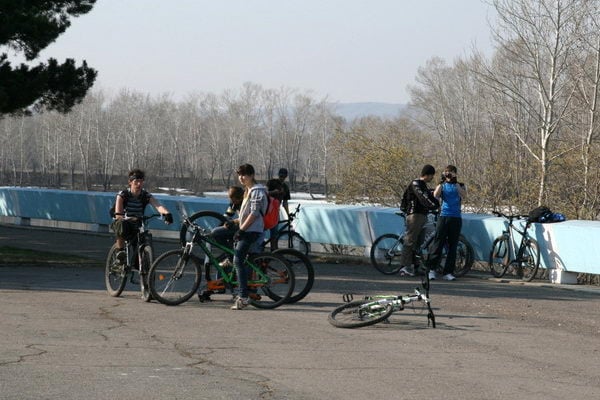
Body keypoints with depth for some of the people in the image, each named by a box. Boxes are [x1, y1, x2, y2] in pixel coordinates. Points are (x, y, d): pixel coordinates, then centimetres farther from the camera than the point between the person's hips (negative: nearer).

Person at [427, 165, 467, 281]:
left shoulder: (460, 186, 10)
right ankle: (432, 269, -2)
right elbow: (435, 195, -9)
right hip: (443, 216, -1)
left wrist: (456, 182, -20)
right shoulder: (442, 185, 11)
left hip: (456, 219, 1)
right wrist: (442, 181, -16)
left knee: (453, 246, 1)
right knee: (438, 243, -6)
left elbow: (463, 195, -11)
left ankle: (448, 272, 4)